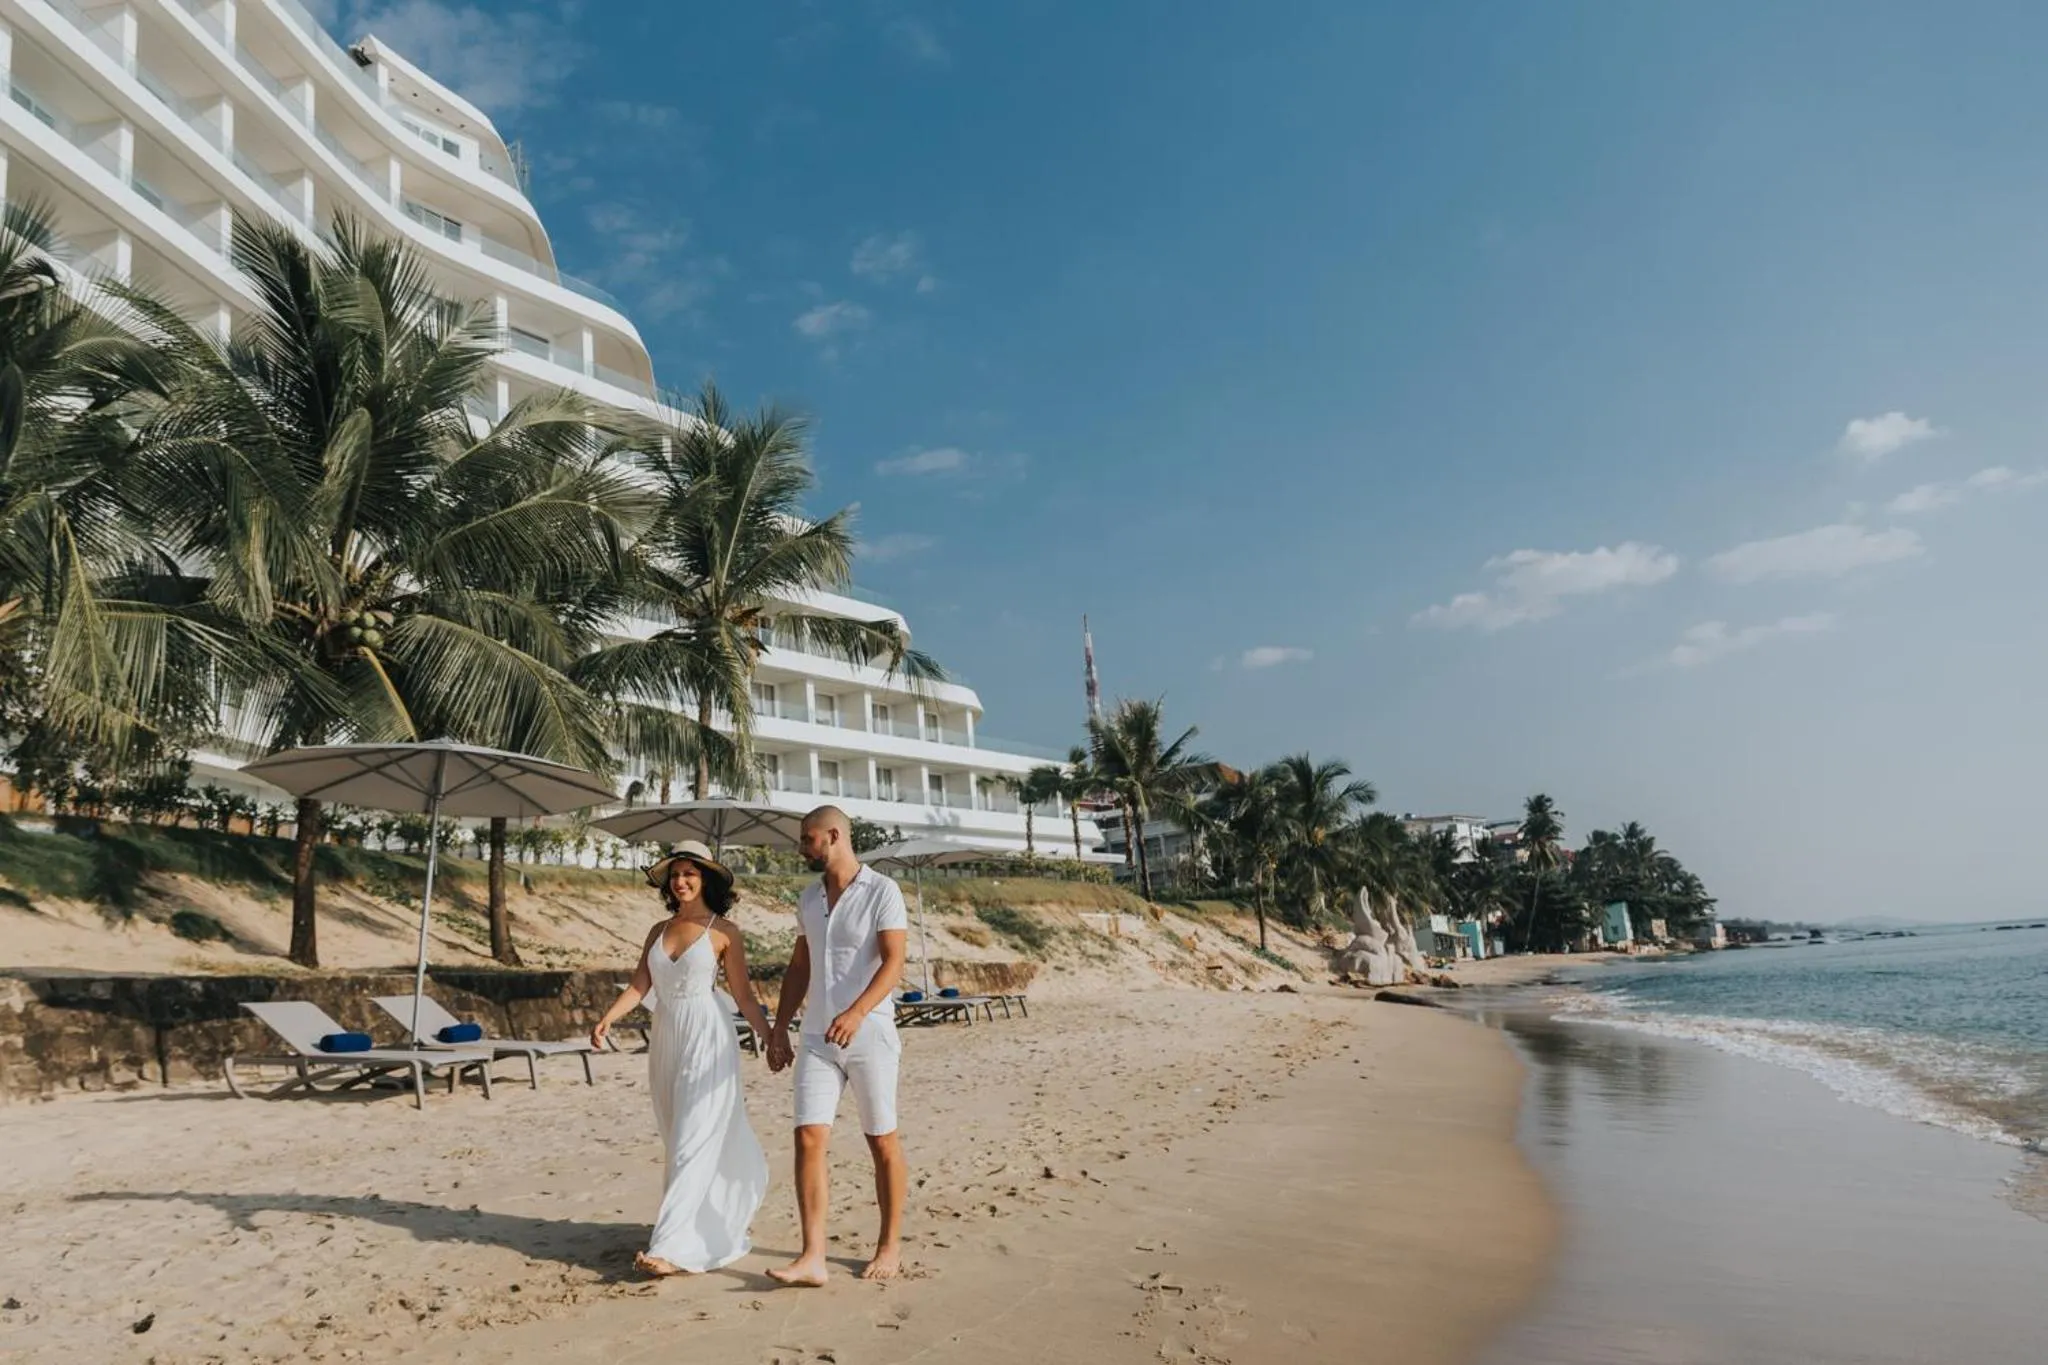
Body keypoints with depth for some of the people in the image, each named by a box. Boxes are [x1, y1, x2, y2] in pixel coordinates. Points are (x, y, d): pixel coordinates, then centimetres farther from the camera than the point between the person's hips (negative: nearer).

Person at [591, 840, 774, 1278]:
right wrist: (608, 1018, -15)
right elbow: (639, 985, 1)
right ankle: (722, 1225, 27)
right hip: (666, 1040, 6)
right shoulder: (659, 931, 10)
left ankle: (674, 1247, -10)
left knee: (694, 1142, -8)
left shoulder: (722, 931, -4)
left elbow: (743, 994, -1)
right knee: (677, 1141, 12)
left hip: (708, 1039, -6)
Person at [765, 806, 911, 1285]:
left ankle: (890, 1246, 21)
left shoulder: (882, 891, -8)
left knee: (882, 1142, 6)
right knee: (808, 1139, -6)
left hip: (869, 1034, -5)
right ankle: (812, 1258, -5)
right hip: (817, 1038, 5)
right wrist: (779, 1029, 14)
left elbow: (893, 962, -17)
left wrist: (857, 1013, -31)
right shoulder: (809, 898, 12)